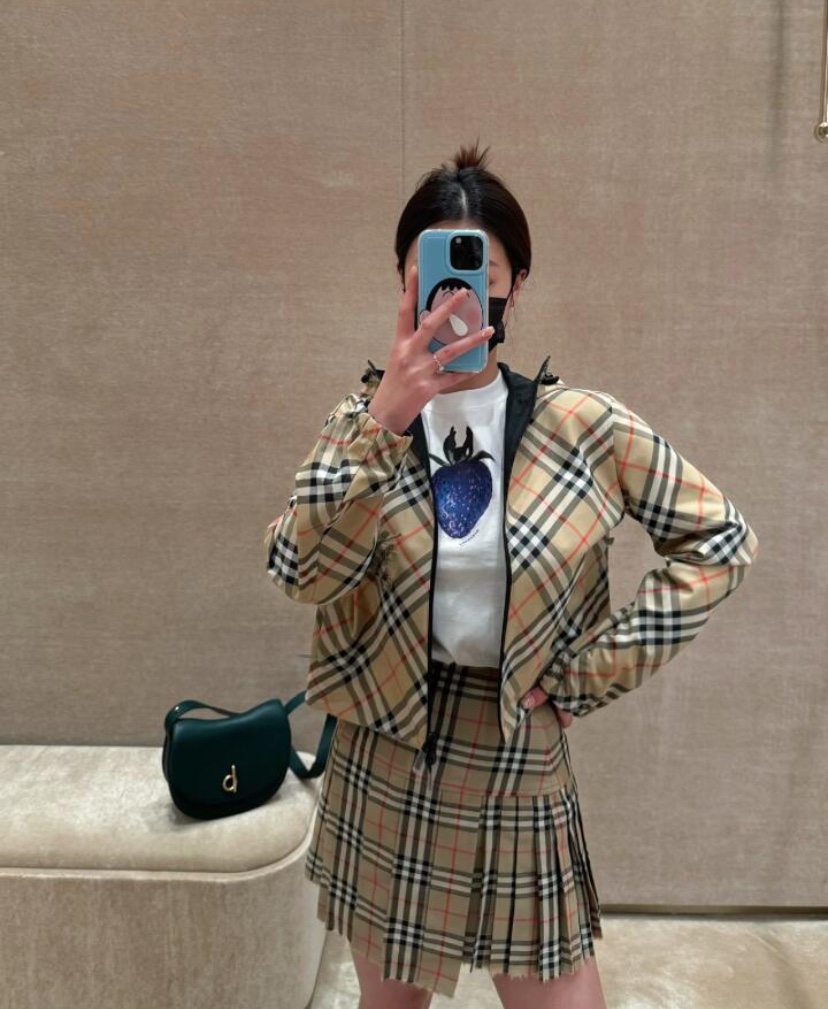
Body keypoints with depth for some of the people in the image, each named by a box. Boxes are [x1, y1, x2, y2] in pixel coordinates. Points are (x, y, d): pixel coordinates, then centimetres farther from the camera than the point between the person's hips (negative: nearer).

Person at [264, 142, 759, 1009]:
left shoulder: (581, 426, -9)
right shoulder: (364, 420, -4)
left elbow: (721, 541, -4)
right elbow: (299, 575, -18)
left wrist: (590, 670, -8)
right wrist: (385, 422, -29)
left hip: (516, 761, -1)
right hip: (384, 762, 2)